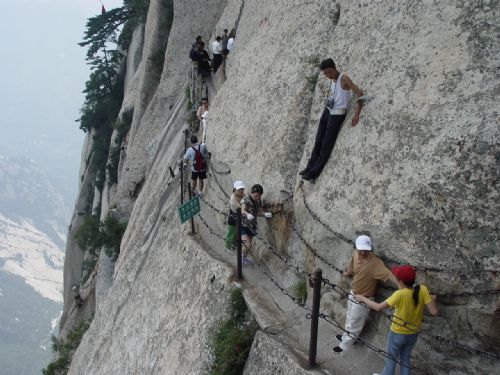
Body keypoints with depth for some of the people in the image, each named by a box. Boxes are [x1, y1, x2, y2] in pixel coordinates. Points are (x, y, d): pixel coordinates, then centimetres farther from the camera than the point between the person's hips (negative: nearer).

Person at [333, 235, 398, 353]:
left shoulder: (375, 262, -34)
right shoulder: (355, 254, -13)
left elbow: (389, 274, -45)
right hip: (353, 293, 7)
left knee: (355, 323, 14)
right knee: (349, 318, 30)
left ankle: (345, 345, 34)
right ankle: (346, 337, 54)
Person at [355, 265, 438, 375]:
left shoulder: (399, 294, -30)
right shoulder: (423, 290, -20)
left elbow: (378, 307, -27)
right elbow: (434, 312, -20)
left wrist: (363, 298, -13)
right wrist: (432, 299, 0)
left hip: (397, 334, -4)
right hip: (413, 334, 4)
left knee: (391, 358, 20)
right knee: (405, 359, 24)